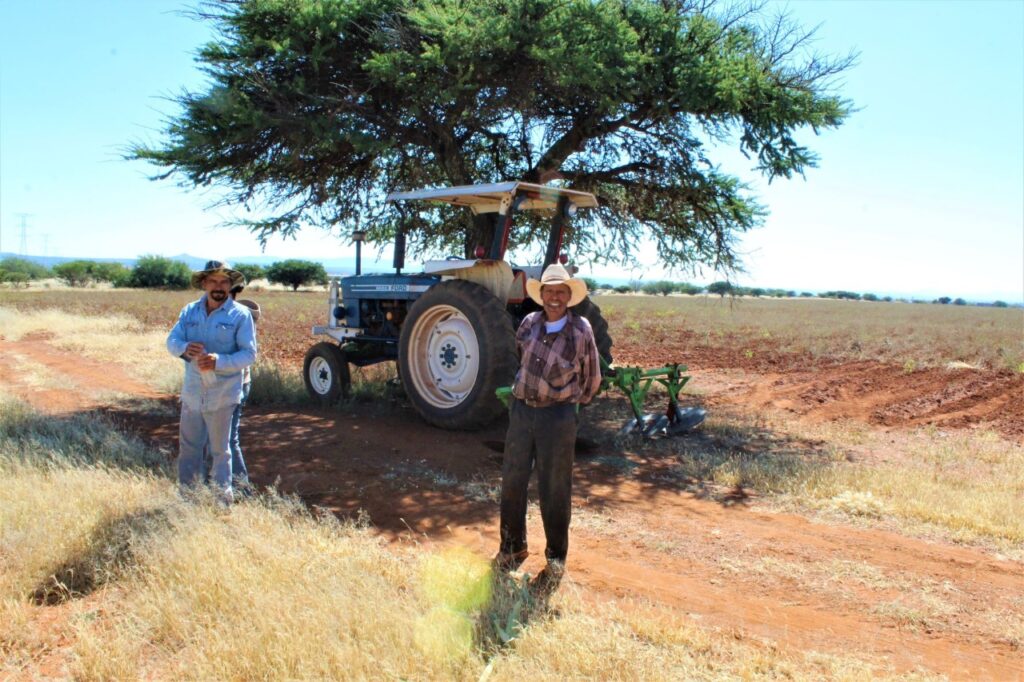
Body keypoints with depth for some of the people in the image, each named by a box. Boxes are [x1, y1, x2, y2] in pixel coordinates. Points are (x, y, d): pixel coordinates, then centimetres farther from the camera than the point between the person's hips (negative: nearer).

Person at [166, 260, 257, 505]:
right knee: (188, 447, 15)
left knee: (220, 450, 8)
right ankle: (186, 493, 30)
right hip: (192, 392, 4)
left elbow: (249, 354, -13)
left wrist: (219, 361, -28)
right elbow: (172, 340, 3)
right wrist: (185, 348, -21)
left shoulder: (240, 315, -8)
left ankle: (223, 498, 21)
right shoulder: (190, 311, 7)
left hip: (222, 395, -4)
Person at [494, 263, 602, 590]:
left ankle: (556, 560, 21)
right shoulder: (529, 324, 2)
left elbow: (592, 379, 5)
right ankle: (512, 548, 30)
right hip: (521, 409, 4)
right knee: (512, 481, 11)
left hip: (557, 416, -4)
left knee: (554, 490, 5)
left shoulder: (580, 332, -9)